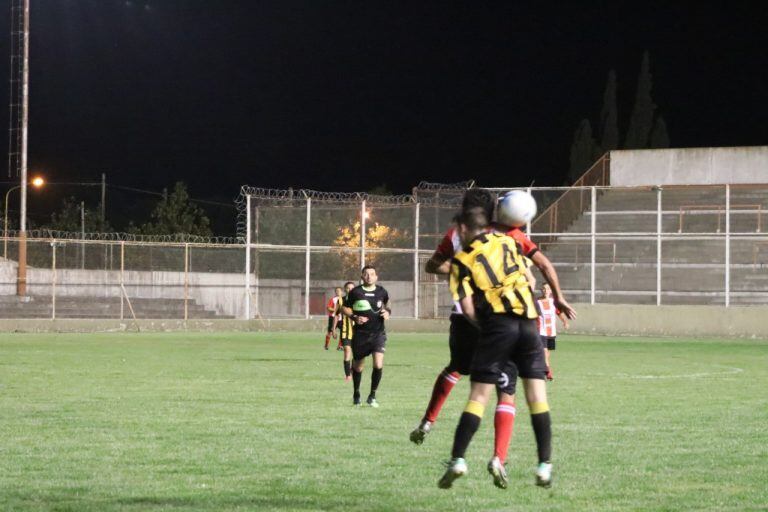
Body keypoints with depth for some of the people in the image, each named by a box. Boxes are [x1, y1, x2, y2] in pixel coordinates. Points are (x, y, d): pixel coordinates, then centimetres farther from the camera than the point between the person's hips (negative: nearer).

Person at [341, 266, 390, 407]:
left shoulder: (382, 292, 4)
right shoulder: (355, 292, -4)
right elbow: (344, 308, 4)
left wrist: (387, 312, 0)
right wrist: (354, 317, -14)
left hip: (378, 333, 1)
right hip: (360, 334, 0)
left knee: (378, 365, -17)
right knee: (357, 366, 11)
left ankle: (372, 396, -2)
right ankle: (356, 394, 35)